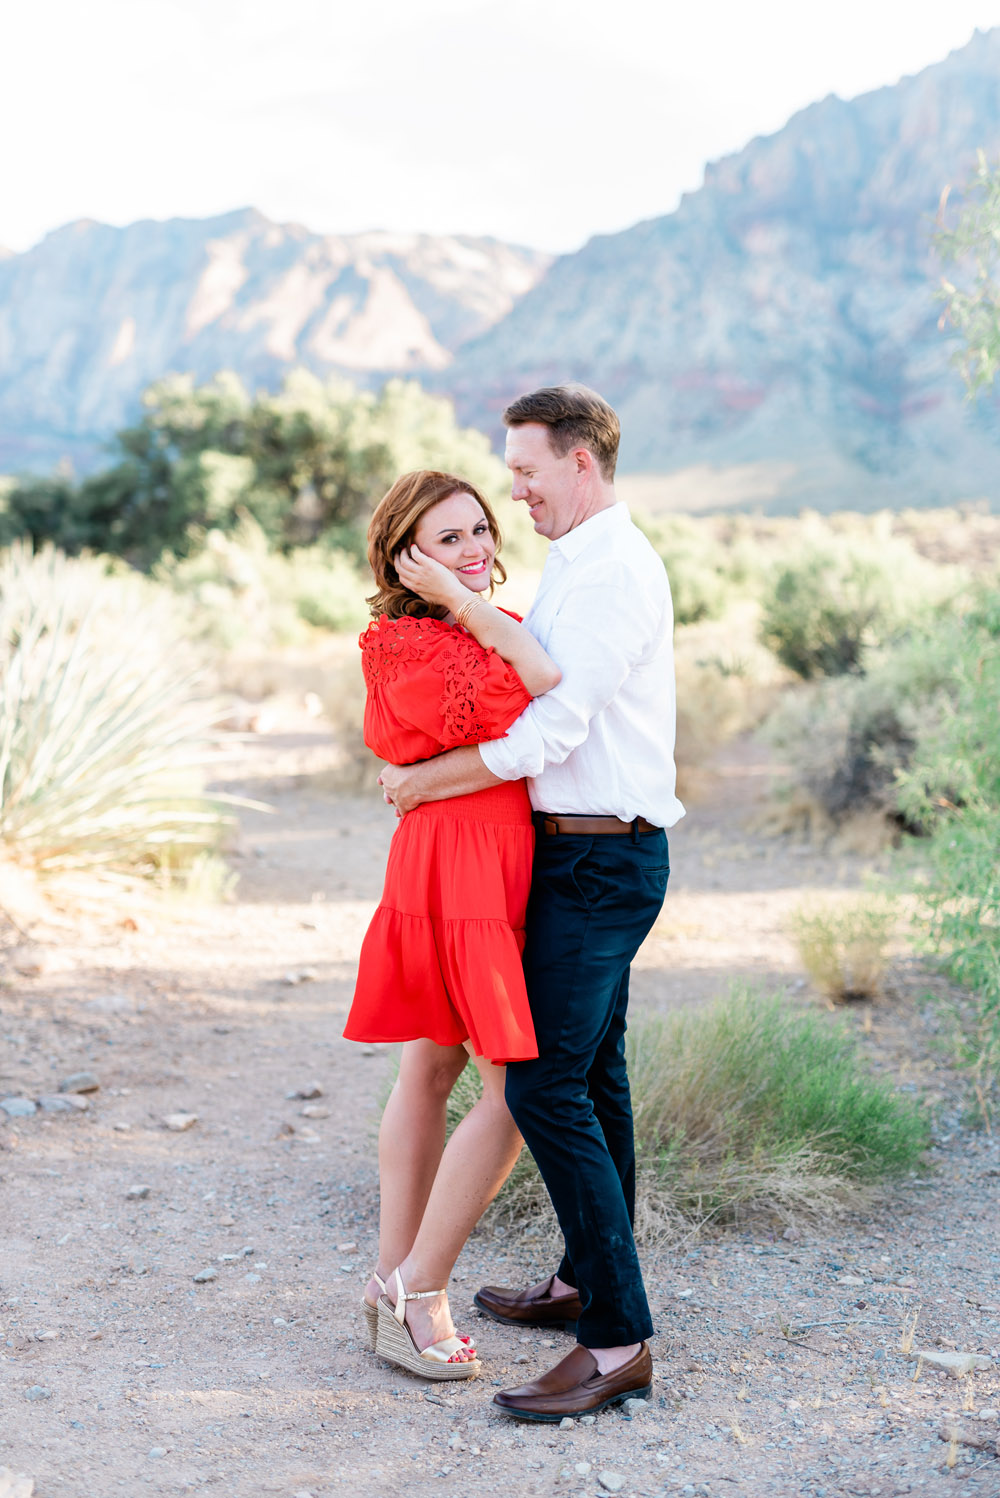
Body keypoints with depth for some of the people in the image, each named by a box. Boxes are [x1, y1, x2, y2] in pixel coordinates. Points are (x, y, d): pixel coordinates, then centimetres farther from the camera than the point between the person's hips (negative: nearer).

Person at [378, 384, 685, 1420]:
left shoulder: (612, 572, -17)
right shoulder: (576, 566, 16)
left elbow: (545, 734, -22)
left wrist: (421, 782, -11)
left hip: (597, 859, -10)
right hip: (589, 856, 10)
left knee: (546, 1085, -12)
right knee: (591, 1077, 17)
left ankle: (618, 1343, -7)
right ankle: (585, 1284, 30)